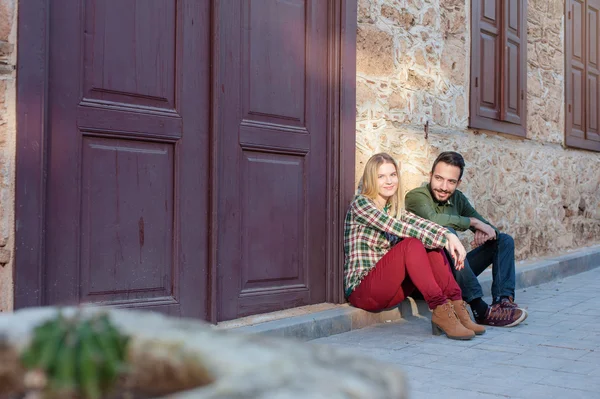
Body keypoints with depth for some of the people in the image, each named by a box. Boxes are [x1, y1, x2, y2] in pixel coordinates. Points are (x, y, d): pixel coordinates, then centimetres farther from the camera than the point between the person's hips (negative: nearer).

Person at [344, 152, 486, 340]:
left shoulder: (394, 210, 15)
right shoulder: (361, 204, -7)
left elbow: (420, 223, -6)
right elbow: (401, 229, -18)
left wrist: (449, 236, -24)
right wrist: (444, 241, -21)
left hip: (391, 291, 7)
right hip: (361, 290, -7)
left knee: (431, 244, -11)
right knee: (412, 244, -27)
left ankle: (456, 307, -19)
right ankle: (440, 310, -30)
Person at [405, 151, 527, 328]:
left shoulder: (457, 198, 10)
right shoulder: (416, 196, -11)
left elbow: (485, 225, 9)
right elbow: (432, 219, -32)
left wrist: (488, 232, -17)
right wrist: (472, 221, -21)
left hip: (453, 270, 8)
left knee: (504, 240, 8)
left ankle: (503, 300, -15)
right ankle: (481, 310, -33)